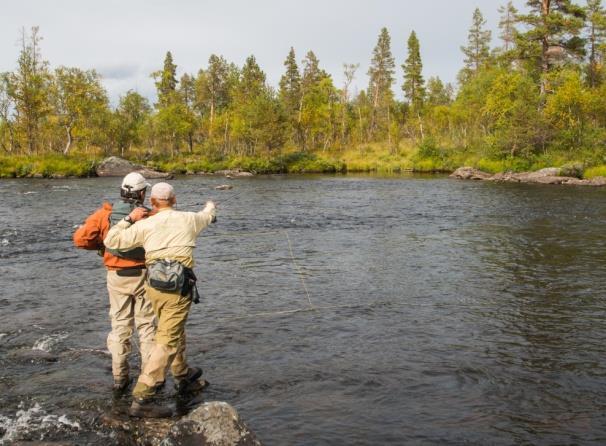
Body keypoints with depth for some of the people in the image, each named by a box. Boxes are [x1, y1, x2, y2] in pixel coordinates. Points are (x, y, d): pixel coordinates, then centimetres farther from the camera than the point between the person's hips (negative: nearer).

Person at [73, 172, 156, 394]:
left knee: (120, 325, 12)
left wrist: (101, 244, 8)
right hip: (142, 276, -2)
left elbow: (80, 238, -9)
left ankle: (119, 378, 16)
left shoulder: (105, 214, -6)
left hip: (116, 277, 2)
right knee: (146, 325, 9)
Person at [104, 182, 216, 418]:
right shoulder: (189, 219, 5)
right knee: (167, 342, -3)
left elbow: (111, 241, 3)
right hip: (178, 286, -4)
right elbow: (208, 215, 29)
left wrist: (130, 218, 12)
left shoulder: (145, 225, 4)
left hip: (153, 284, 4)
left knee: (175, 331, 24)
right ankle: (142, 398, -8)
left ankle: (183, 377, 43)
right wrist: (210, 205, 52)